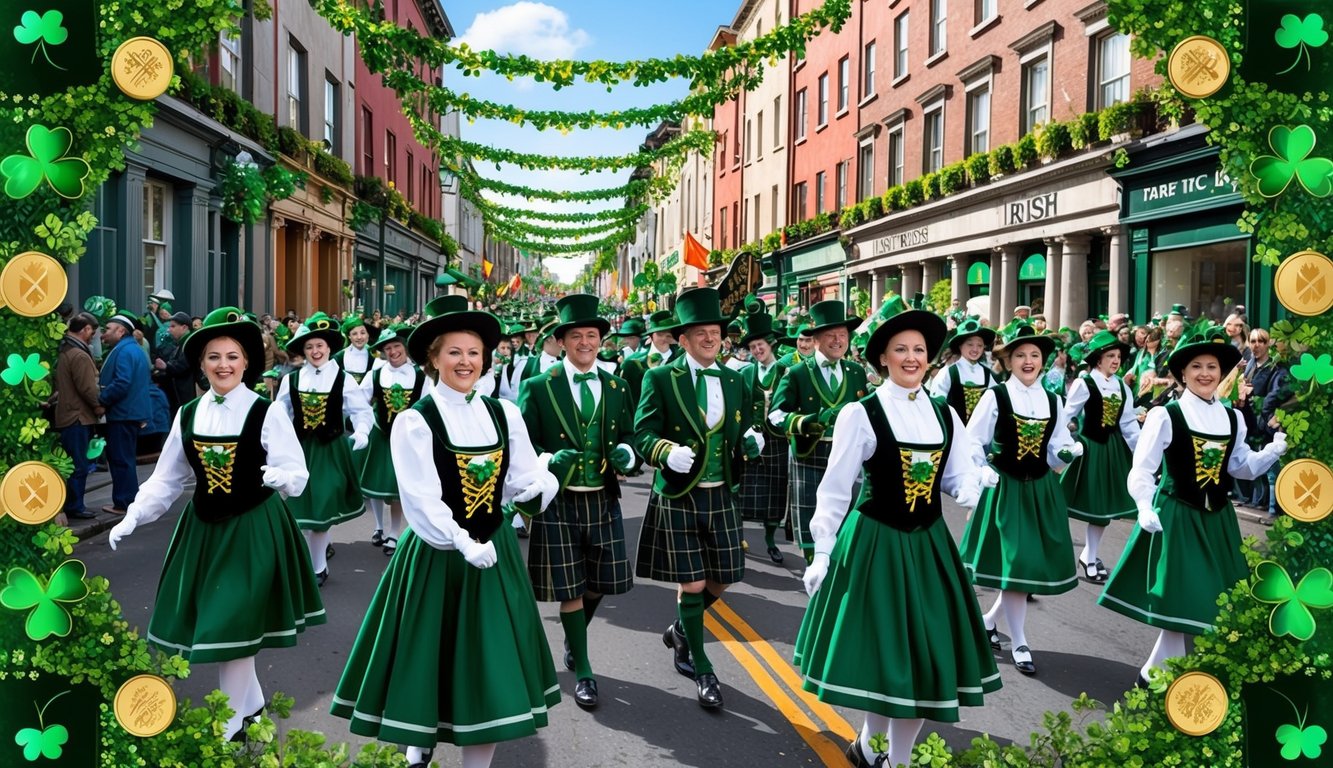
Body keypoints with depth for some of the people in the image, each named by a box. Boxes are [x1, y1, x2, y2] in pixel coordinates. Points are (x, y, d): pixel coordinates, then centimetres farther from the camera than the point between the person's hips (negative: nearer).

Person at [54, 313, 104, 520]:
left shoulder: (63, 351, 12)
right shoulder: (80, 355, -18)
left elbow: (61, 385, 17)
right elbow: (87, 388, -20)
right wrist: (99, 406, -4)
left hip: (64, 415, 10)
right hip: (78, 417, -10)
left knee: (75, 463, 16)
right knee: (79, 465, -2)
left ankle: (72, 504, 22)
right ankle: (74, 507, 4)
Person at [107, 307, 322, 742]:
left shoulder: (266, 413, -10)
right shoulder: (187, 415, 4)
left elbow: (298, 476, -12)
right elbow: (166, 479, 9)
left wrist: (279, 476, -33)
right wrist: (132, 519, 1)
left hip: (253, 529, -5)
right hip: (203, 527, 6)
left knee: (232, 624, -3)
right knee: (211, 622, 14)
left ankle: (230, 727, 12)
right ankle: (251, 704, 35)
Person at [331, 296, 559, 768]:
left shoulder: (504, 414, 2)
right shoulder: (414, 421, -11)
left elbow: (524, 478, 0)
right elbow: (422, 500, -18)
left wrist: (540, 485, -21)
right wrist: (462, 543, -27)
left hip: (494, 549, 4)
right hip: (436, 555, -3)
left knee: (490, 661, 7)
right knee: (431, 655, 10)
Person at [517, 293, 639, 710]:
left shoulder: (617, 387, 6)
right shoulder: (538, 388, -4)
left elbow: (628, 436, 12)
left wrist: (626, 454, -10)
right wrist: (550, 460, -22)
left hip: (603, 501, 4)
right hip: (559, 502, -3)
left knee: (600, 582, 12)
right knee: (569, 589, 3)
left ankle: (573, 636, 42)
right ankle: (582, 670, 18)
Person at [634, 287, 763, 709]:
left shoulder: (734, 382, 8)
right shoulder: (660, 379, -6)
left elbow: (743, 433, 15)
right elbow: (644, 432, -8)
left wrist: (752, 442, -8)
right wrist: (667, 452, -28)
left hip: (720, 497, 5)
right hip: (677, 497, -5)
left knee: (720, 580, 10)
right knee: (691, 583, 0)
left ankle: (680, 631, 39)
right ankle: (701, 668, 18)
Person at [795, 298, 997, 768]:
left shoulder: (945, 415, 5)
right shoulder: (861, 413, -10)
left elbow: (962, 473, 11)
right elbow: (834, 489, -8)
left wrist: (968, 491, -14)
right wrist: (822, 553, -10)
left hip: (928, 543, 5)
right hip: (875, 543, -5)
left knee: (927, 655, 9)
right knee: (882, 652, 3)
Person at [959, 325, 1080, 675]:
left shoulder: (1052, 401, 7)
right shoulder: (995, 396, -7)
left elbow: (1056, 452, 11)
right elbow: (972, 442, -4)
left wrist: (1070, 451, -10)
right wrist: (982, 470, -19)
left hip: (1041, 489, 5)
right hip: (1005, 488, -5)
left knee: (1036, 564, 7)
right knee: (1016, 563, -6)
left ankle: (988, 620, 28)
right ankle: (1019, 642, 8)